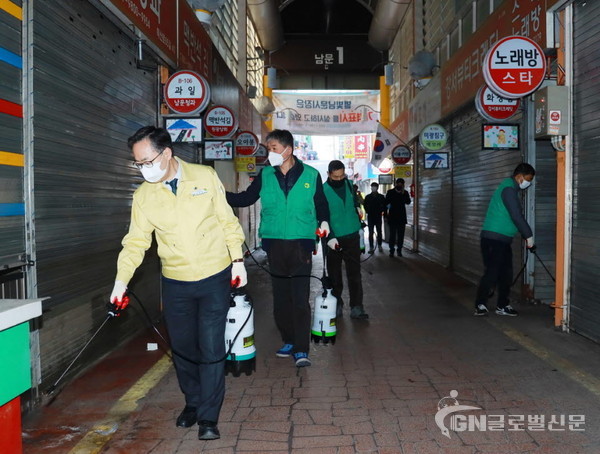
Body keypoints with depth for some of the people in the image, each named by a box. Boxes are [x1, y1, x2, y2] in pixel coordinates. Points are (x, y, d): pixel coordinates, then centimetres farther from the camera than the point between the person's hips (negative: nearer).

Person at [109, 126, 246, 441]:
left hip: (215, 277, -2)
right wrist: (121, 280, -8)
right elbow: (136, 241, 0)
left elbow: (227, 221, 0)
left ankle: (208, 417, 12)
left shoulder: (206, 177, -7)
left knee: (211, 349, -2)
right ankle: (192, 403, 34)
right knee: (182, 348, 12)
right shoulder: (143, 195, -2)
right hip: (175, 283, 3)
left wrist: (237, 260, -3)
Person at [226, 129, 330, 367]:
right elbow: (245, 198, 10)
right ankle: (289, 341, 24)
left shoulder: (310, 175, 2)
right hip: (274, 244, 3)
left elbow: (321, 203, 12)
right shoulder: (265, 175, 7)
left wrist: (324, 221, -6)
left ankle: (301, 350, -2)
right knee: (280, 297, 9)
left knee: (300, 298, -7)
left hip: (301, 243, -3)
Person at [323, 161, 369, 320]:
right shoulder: (323, 190, -12)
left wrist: (360, 227, 18)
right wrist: (329, 237, -24)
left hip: (352, 236, 4)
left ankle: (356, 307, 2)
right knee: (334, 274, 7)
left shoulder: (349, 185, 4)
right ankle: (336, 304, 20)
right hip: (334, 239, -3)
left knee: (354, 272, 1)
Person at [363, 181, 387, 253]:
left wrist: (381, 211, -5)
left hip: (378, 217, 0)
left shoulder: (381, 197, 4)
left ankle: (380, 246, 16)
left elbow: (384, 206, 6)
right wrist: (368, 212, 0)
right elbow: (365, 206, 9)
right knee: (371, 233, -1)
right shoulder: (367, 197, 5)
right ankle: (371, 247, 1)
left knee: (379, 232, 5)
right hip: (370, 217, 0)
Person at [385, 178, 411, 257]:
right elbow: (386, 202, -2)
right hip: (392, 217, -1)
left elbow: (408, 202, -9)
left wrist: (403, 194, -18)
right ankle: (391, 250, 3)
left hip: (401, 217, 1)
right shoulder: (390, 192, 2)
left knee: (401, 235, 4)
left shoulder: (405, 192, 4)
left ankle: (399, 250, 10)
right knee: (392, 234, -1)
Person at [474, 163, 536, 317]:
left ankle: (503, 306, 17)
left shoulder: (510, 188, 19)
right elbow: (517, 216, -19)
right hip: (494, 239, -10)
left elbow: (517, 216, 22)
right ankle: (480, 305, -2)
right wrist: (529, 236, -13)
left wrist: (526, 236, 17)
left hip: (503, 240, 10)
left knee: (506, 273, 10)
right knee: (492, 272, -8)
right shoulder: (509, 189, -14)